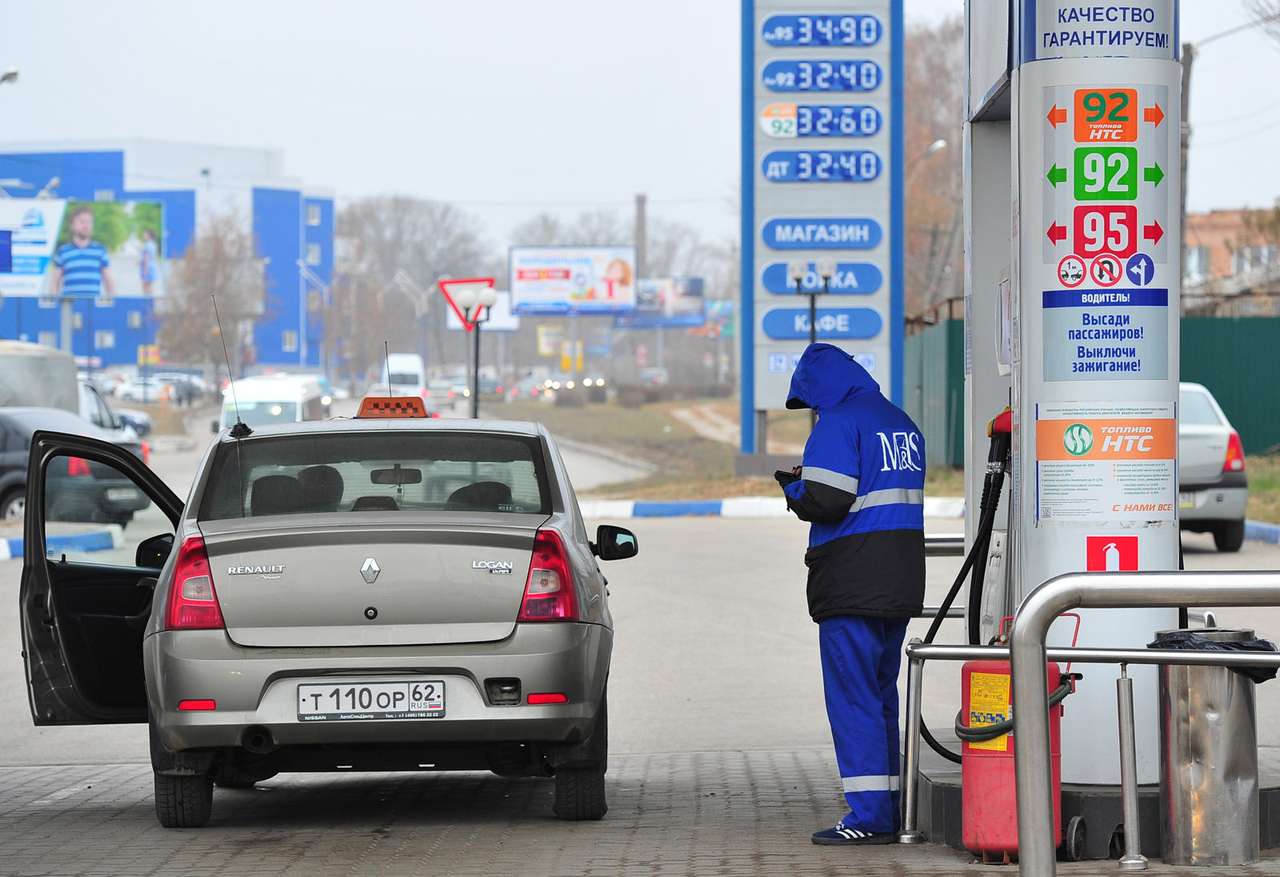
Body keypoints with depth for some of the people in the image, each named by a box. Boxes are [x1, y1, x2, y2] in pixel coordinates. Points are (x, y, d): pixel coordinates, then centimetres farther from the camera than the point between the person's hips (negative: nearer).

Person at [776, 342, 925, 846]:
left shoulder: (839, 423, -10)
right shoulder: (901, 423, 17)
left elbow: (824, 501, -18)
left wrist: (793, 488, 4)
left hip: (853, 587, -8)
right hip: (902, 583, 9)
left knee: (852, 698, -6)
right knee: (881, 695, 14)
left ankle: (869, 815, -10)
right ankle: (889, 810, 14)